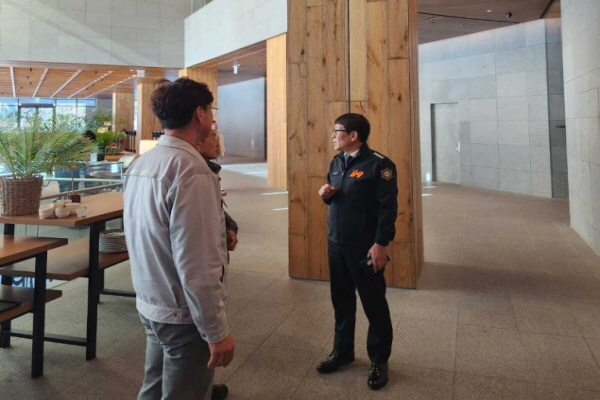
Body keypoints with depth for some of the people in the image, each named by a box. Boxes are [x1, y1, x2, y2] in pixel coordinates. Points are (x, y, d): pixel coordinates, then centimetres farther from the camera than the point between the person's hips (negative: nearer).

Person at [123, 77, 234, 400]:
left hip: (149, 304, 8)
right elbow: (197, 265, -26)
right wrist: (216, 331, -18)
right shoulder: (192, 171, -24)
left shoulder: (141, 163, 4)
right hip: (183, 314, -8)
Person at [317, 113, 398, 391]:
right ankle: (342, 350, 35)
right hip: (336, 244, 7)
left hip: (365, 248, -7)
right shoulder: (336, 163, 10)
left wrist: (381, 244, -20)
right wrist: (326, 194, -3)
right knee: (341, 300, 17)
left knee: (374, 304, 6)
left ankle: (379, 360, 24)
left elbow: (388, 207, -16)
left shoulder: (379, 165, -14)